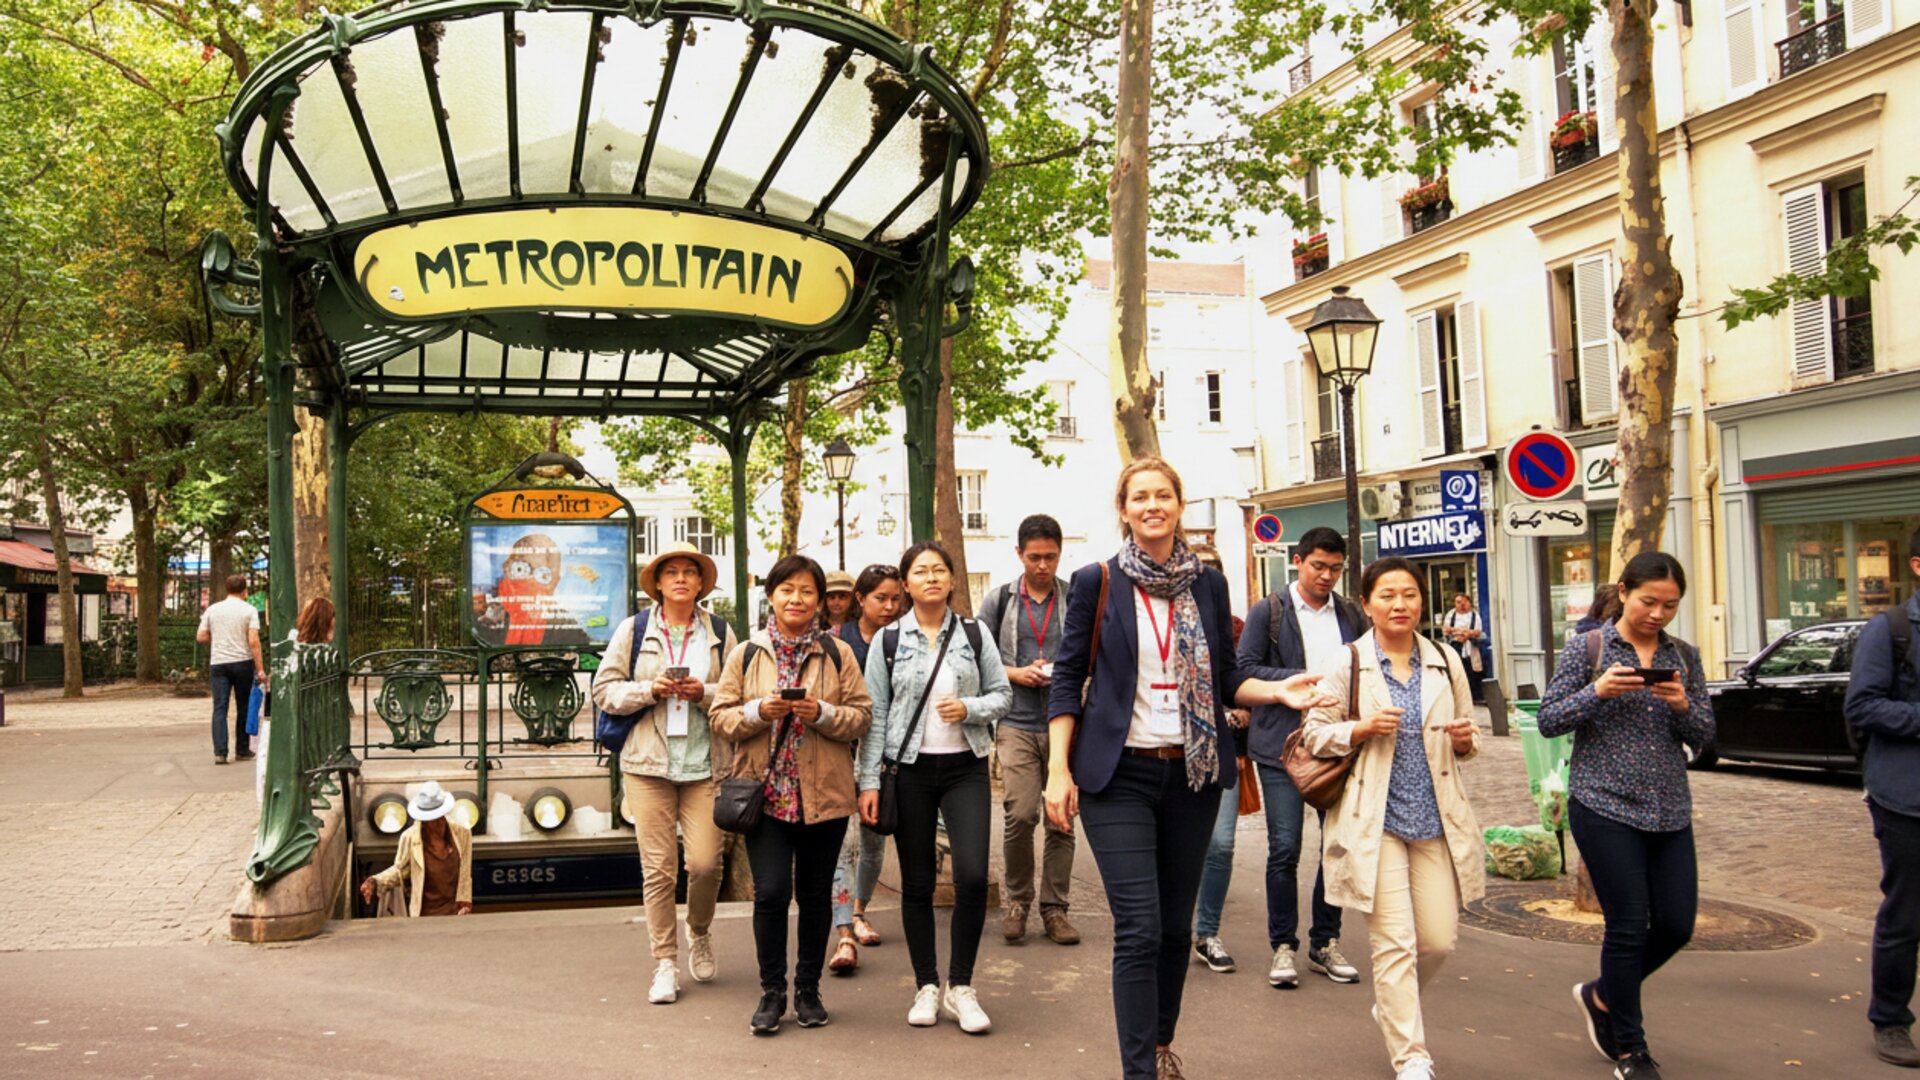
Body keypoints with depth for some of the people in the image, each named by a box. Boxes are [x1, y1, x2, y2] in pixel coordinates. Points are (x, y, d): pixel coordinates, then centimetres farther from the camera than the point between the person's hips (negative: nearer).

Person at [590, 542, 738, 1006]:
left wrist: (704, 692, -12)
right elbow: (604, 690, 4)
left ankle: (700, 934, 25)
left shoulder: (719, 631, 8)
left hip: (704, 763, 1)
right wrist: (650, 690, -11)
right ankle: (665, 963, 12)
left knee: (705, 862, -5)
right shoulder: (633, 629, 6)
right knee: (657, 868, -1)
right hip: (648, 763, 0)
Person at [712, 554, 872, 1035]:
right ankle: (772, 991, 10)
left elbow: (862, 716, 2)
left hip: (824, 794, 1)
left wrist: (822, 713, -15)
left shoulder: (838, 653, 5)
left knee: (815, 893, 9)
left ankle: (808, 989, 24)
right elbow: (720, 717, 4)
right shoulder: (747, 654, 6)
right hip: (765, 792, -1)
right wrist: (758, 711, -14)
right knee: (771, 891, -7)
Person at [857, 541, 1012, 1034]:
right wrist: (868, 781, -4)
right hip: (910, 770, 0)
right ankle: (927, 988, 19)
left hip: (966, 767, 0)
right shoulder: (888, 641, 3)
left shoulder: (974, 634, 6)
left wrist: (970, 708, -12)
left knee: (972, 876, -12)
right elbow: (875, 715, 1)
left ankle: (960, 987, 5)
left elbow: (1002, 694, 9)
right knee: (917, 883, 5)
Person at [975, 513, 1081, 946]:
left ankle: (1054, 908, 14)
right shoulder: (999, 601, 9)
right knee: (1021, 813, -12)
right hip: (1017, 723, -1)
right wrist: (1015, 673, -6)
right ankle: (1016, 900, 10)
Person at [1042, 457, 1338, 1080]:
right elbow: (1067, 679, -1)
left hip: (1192, 774, 3)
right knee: (1139, 929, -9)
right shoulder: (1096, 582, -2)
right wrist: (1058, 771, -8)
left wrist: (1277, 692, -8)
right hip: (1119, 774, -3)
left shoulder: (1208, 585, 7)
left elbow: (1226, 680, 12)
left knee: (1176, 925, 11)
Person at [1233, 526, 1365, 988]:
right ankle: (1283, 946, 10)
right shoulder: (1267, 612, 2)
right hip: (1283, 746, -4)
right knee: (1284, 848, -4)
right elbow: (1245, 669, -5)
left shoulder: (1352, 615, 12)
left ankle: (1325, 942, 21)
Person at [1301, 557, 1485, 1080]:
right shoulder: (1347, 663, -2)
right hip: (1374, 820, -4)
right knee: (1395, 942, -5)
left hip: (1436, 820, 4)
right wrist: (1364, 729, -17)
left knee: (1439, 940, 5)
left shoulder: (1446, 662, 8)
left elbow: (1466, 735, 18)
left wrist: (1465, 739, -5)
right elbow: (1315, 735, 0)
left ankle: (1390, 1006, 34)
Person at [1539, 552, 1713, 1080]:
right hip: (1605, 807, -5)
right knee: (1629, 926, -1)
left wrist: (1683, 705, -14)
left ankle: (1601, 996, 32)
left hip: (1669, 812, 5)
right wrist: (1597, 691, -21)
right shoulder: (1587, 649, -4)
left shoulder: (1683, 656, 7)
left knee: (1676, 925, 6)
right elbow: (1548, 721, -5)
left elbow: (1704, 737, 7)